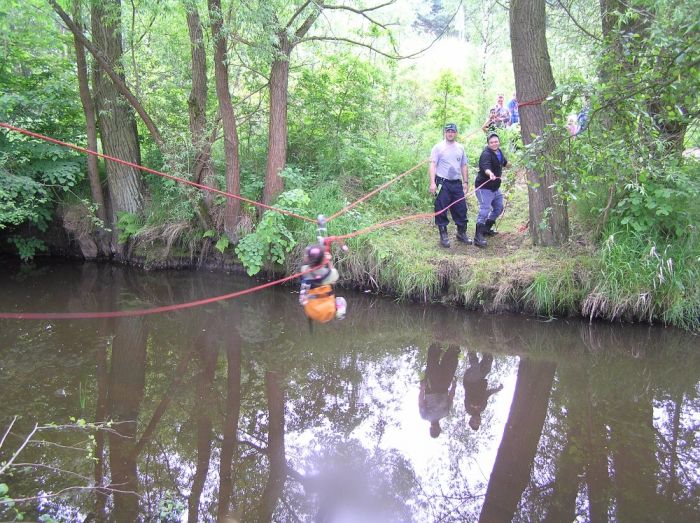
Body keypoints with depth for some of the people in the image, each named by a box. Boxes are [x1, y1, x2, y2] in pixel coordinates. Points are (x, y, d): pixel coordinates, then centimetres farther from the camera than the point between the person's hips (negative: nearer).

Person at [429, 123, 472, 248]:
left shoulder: (460, 148, 12)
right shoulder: (438, 147, -3)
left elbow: (464, 166, 17)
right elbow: (433, 165, -7)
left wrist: (465, 182, 12)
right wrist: (432, 183, -16)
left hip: (457, 183, 5)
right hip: (443, 183, -4)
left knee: (461, 209, 8)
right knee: (441, 211, -2)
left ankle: (461, 233, 22)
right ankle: (444, 236, 7)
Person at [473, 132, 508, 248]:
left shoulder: (499, 152, 6)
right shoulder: (486, 154, -22)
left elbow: (504, 162, 29)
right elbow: (485, 167, -42)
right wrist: (490, 174, -61)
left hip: (495, 187, 10)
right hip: (484, 187, -10)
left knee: (499, 208, 20)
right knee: (485, 210, -17)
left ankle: (487, 228, 36)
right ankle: (478, 237, -17)